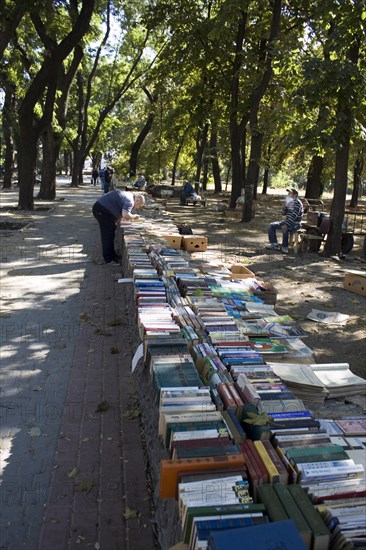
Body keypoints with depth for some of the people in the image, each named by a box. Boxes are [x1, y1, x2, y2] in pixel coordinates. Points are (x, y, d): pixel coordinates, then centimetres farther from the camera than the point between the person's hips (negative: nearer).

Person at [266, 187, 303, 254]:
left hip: (295, 224, -9)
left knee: (285, 228, -39)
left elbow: (294, 216, -24)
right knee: (271, 225, 0)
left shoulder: (297, 203, -14)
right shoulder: (289, 202, 11)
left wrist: (286, 225, -33)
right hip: (287, 221, 9)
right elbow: (283, 213, 11)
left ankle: (285, 247, -25)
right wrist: (285, 205, -6)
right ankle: (274, 244, -2)